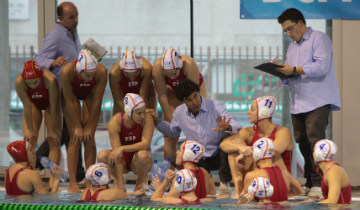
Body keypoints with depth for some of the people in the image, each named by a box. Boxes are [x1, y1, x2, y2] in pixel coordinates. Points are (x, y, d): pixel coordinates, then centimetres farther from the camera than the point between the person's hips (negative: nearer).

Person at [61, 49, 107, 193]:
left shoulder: (101, 71, -37)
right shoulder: (67, 71, -39)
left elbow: (97, 102, -25)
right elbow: (70, 102, -26)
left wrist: (89, 127, -19)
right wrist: (78, 127, -20)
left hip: (90, 94, 1)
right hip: (71, 93, -1)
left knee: (89, 138, -8)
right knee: (75, 137, -11)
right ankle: (72, 183, -11)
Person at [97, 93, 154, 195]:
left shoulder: (147, 119, -19)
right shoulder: (115, 122, -20)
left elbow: (145, 144, -26)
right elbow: (117, 155, -24)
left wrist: (123, 148, -40)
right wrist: (120, 184, -28)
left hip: (137, 162, -1)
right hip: (123, 161, 1)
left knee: (142, 155, -36)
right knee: (102, 156, -29)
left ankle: (141, 182, -4)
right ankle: (118, 180, 1)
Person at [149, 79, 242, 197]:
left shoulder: (216, 107, -14)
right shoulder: (179, 112, -2)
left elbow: (237, 128, -22)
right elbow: (172, 132, 20)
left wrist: (228, 127, -47)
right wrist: (157, 121, 3)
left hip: (219, 156, -3)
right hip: (199, 159, 3)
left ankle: (224, 183, -25)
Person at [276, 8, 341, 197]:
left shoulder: (318, 39, -1)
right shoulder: (292, 47, 24)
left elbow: (322, 66, -15)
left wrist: (295, 70, -17)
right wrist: (282, 73, 2)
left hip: (317, 102, -8)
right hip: (297, 103, 8)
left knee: (315, 139, -15)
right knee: (302, 142, 3)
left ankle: (319, 184, -17)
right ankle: (309, 183, 8)